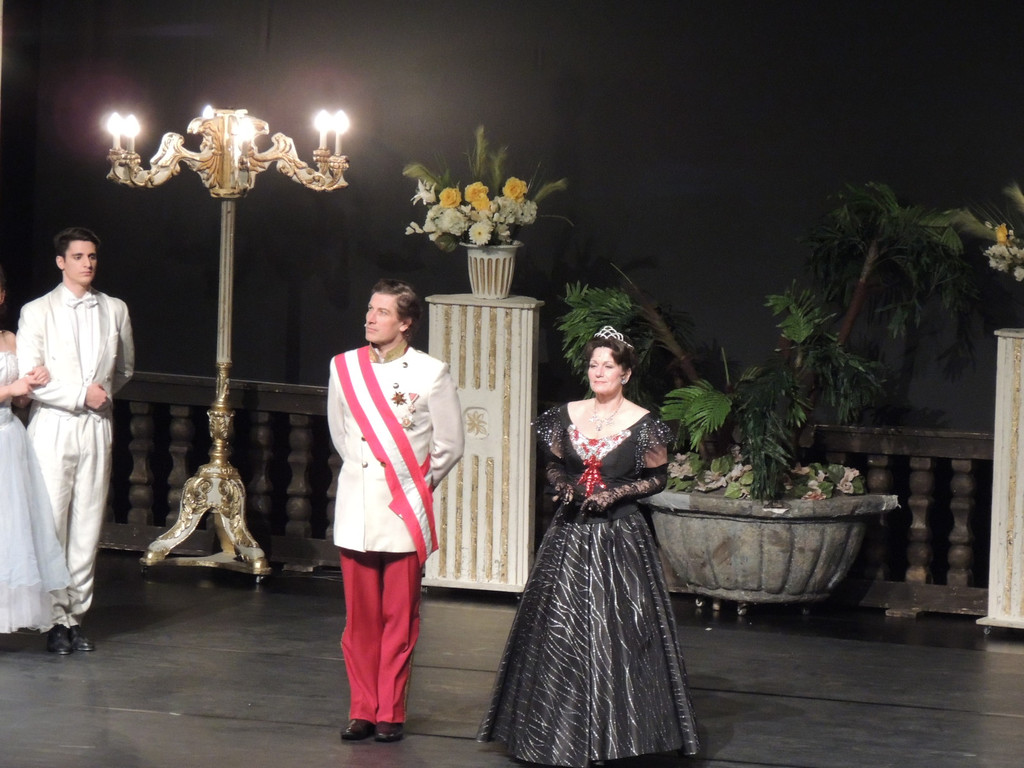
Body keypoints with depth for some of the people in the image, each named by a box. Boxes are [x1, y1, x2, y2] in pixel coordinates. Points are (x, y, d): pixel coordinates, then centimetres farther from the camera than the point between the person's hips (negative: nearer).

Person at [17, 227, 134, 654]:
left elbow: (124, 369, 23)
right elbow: (29, 379, -7)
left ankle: (77, 615, 9)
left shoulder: (114, 311, 10)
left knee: (88, 525, 3)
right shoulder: (37, 312, -1)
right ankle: (56, 619, 0)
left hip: (97, 427, 3)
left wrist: (102, 393, 8)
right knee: (51, 523, -6)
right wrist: (81, 395, -12)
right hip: (52, 427, -3)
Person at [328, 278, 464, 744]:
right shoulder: (344, 368, 5)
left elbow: (450, 445, 2)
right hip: (355, 508, 3)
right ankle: (362, 709, 13)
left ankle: (390, 712, 8)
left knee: (399, 618, 1)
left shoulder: (430, 374, -5)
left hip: (404, 512, -3)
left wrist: (415, 484, 7)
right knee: (359, 617, 5)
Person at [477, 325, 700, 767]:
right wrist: (562, 486, -6)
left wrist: (615, 494, -13)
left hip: (619, 536, -4)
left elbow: (657, 478, 0)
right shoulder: (567, 416, 7)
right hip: (570, 532, 4)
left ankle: (613, 729, 3)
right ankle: (561, 728, 13)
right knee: (559, 626, 4)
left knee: (615, 628, -4)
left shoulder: (642, 424, -3)